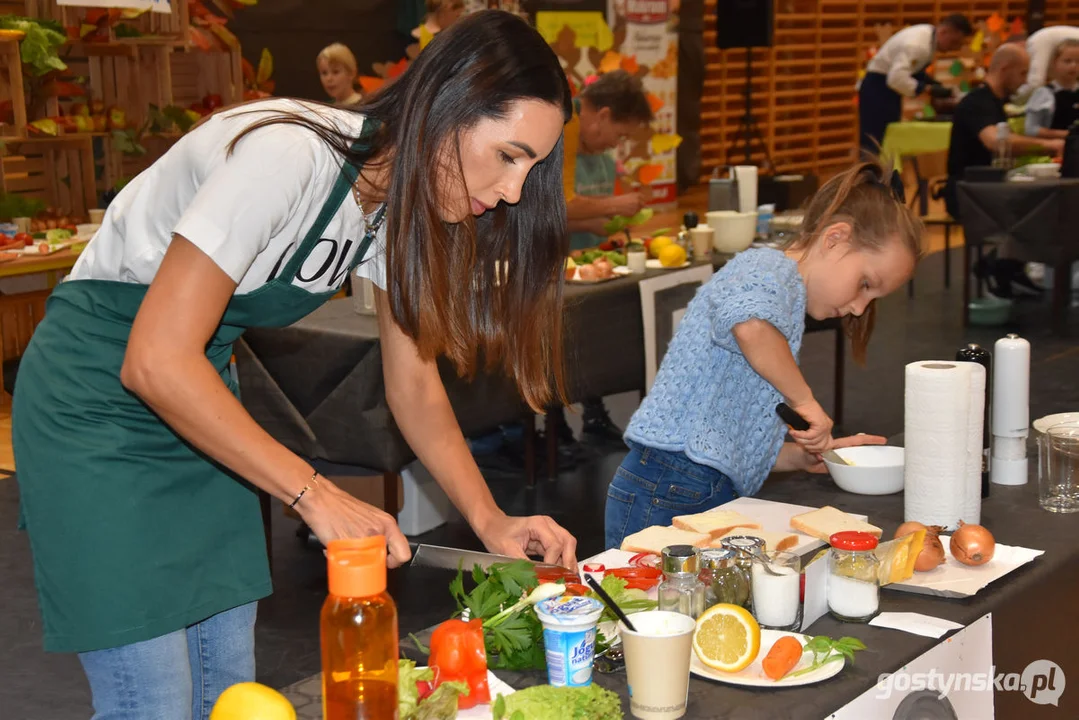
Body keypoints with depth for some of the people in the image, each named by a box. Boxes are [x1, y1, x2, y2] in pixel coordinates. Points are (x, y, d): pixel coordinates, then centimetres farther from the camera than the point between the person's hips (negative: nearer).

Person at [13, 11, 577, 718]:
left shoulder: (405, 202, -3)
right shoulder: (287, 156, -29)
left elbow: (414, 382, 5)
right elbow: (155, 362, -30)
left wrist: (490, 519, -7)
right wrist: (317, 494, -29)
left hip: (199, 391, 8)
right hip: (99, 393, -8)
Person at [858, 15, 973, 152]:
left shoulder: (929, 37, 3)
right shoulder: (917, 44, -26)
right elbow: (897, 78, -35)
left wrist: (933, 83, -2)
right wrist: (927, 89, -28)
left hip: (888, 88, 10)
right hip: (878, 89, -10)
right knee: (876, 144, -11)